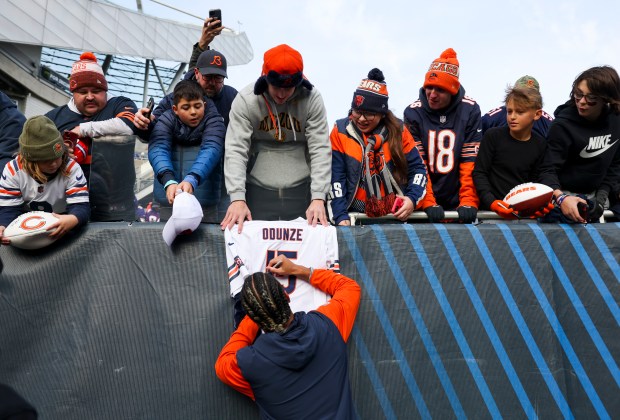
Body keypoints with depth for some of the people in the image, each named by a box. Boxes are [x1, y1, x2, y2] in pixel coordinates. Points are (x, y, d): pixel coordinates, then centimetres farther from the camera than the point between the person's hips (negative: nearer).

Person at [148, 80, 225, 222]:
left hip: (205, 201, -1)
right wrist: (169, 182, -35)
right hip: (168, 200, 1)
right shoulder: (166, 120, 1)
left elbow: (211, 150, -20)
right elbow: (158, 150, -16)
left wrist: (191, 181, -38)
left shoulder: (213, 120, -3)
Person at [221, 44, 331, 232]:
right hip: (258, 189, 0)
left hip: (302, 189, 1)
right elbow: (235, 150, -13)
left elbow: (321, 150, -9)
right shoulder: (245, 100, -8)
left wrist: (318, 198, -18)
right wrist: (237, 198, -24)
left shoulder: (312, 99, -6)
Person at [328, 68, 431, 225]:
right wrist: (340, 216, -11)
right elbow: (335, 178, -2)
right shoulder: (340, 131, 1)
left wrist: (412, 198, -8)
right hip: (355, 217, -1)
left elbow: (417, 168, 9)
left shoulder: (398, 130, 5)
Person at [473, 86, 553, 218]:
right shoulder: (493, 136, -1)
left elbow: (534, 181, 14)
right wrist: (491, 202, -16)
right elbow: (479, 172, -3)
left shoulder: (540, 144, 8)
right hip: (491, 209, -3)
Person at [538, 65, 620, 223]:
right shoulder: (563, 126, -20)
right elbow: (549, 170, -24)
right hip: (564, 196, -4)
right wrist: (561, 198, -41)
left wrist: (602, 195, -4)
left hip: (593, 196, 5)